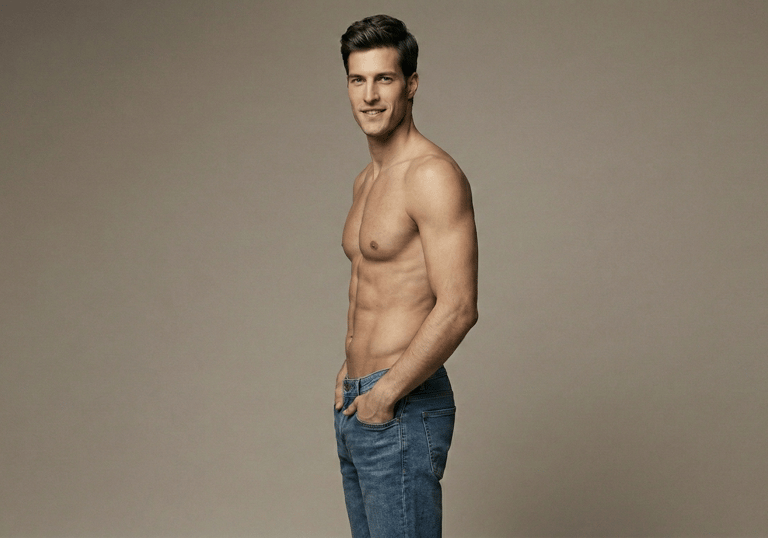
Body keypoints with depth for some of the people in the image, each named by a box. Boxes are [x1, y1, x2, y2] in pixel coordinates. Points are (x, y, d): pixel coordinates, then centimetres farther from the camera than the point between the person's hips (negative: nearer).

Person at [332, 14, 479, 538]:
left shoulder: (434, 176, -15)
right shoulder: (367, 180, 14)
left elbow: (458, 309, -22)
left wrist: (385, 392, -17)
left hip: (402, 411, -9)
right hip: (357, 408, 9)